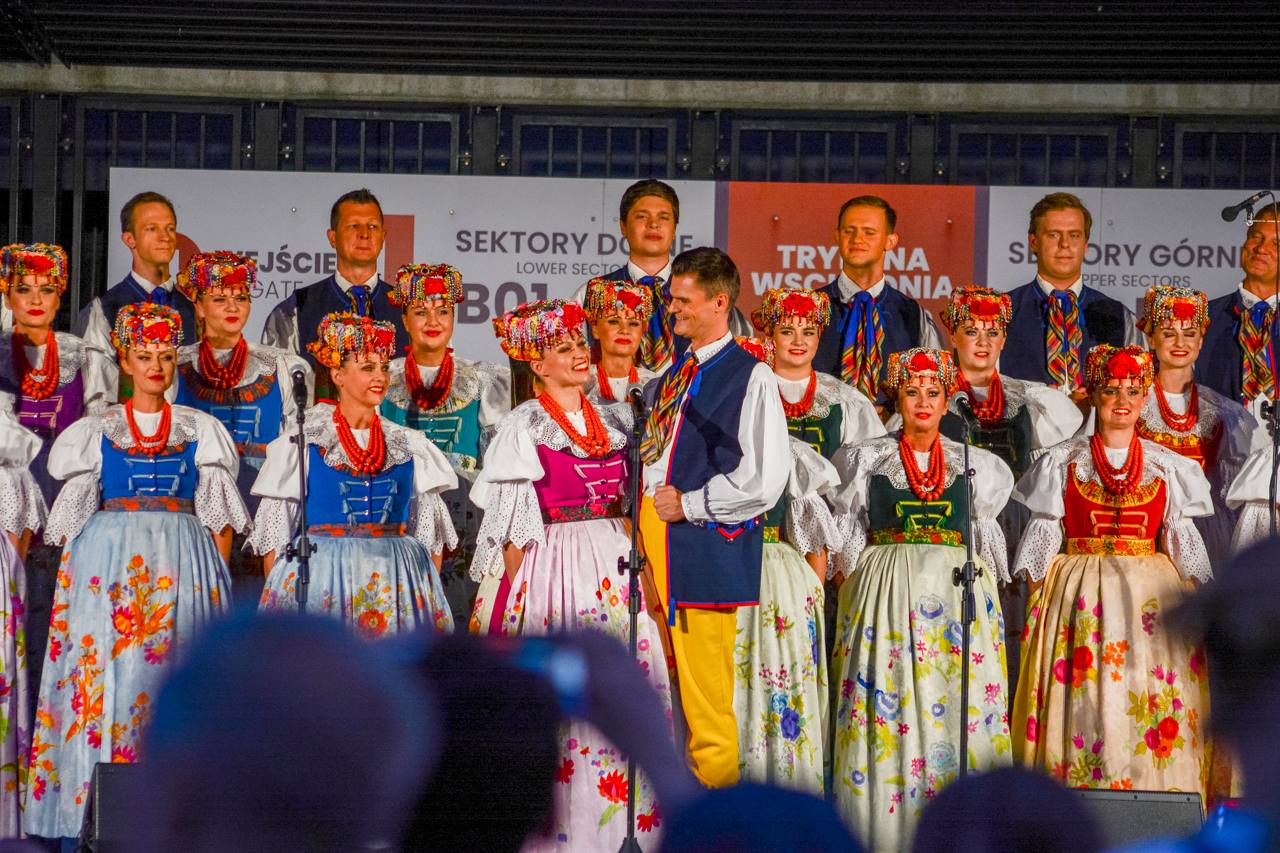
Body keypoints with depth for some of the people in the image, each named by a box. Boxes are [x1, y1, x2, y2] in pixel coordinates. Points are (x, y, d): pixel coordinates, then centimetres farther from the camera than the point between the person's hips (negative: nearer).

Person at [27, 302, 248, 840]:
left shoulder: (202, 431, 12)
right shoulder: (95, 432, 11)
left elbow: (220, 517, 9)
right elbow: (74, 514, 10)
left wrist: (216, 576, -2)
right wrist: (75, 569, -2)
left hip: (184, 565, 0)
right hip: (107, 562, 0)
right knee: (102, 668, -8)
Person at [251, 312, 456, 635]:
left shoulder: (410, 447, 11)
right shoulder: (302, 444, 3)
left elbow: (430, 534, 13)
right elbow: (273, 533, 3)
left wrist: (429, 592, 5)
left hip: (395, 580, 2)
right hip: (321, 575, -2)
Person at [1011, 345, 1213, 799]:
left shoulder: (1167, 467, 12)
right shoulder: (1062, 463, 8)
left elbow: (1182, 540, 12)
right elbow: (1043, 537, 7)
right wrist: (1038, 598, -2)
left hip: (1151, 594, 1)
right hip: (1079, 596, -1)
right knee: (1080, 702, -7)